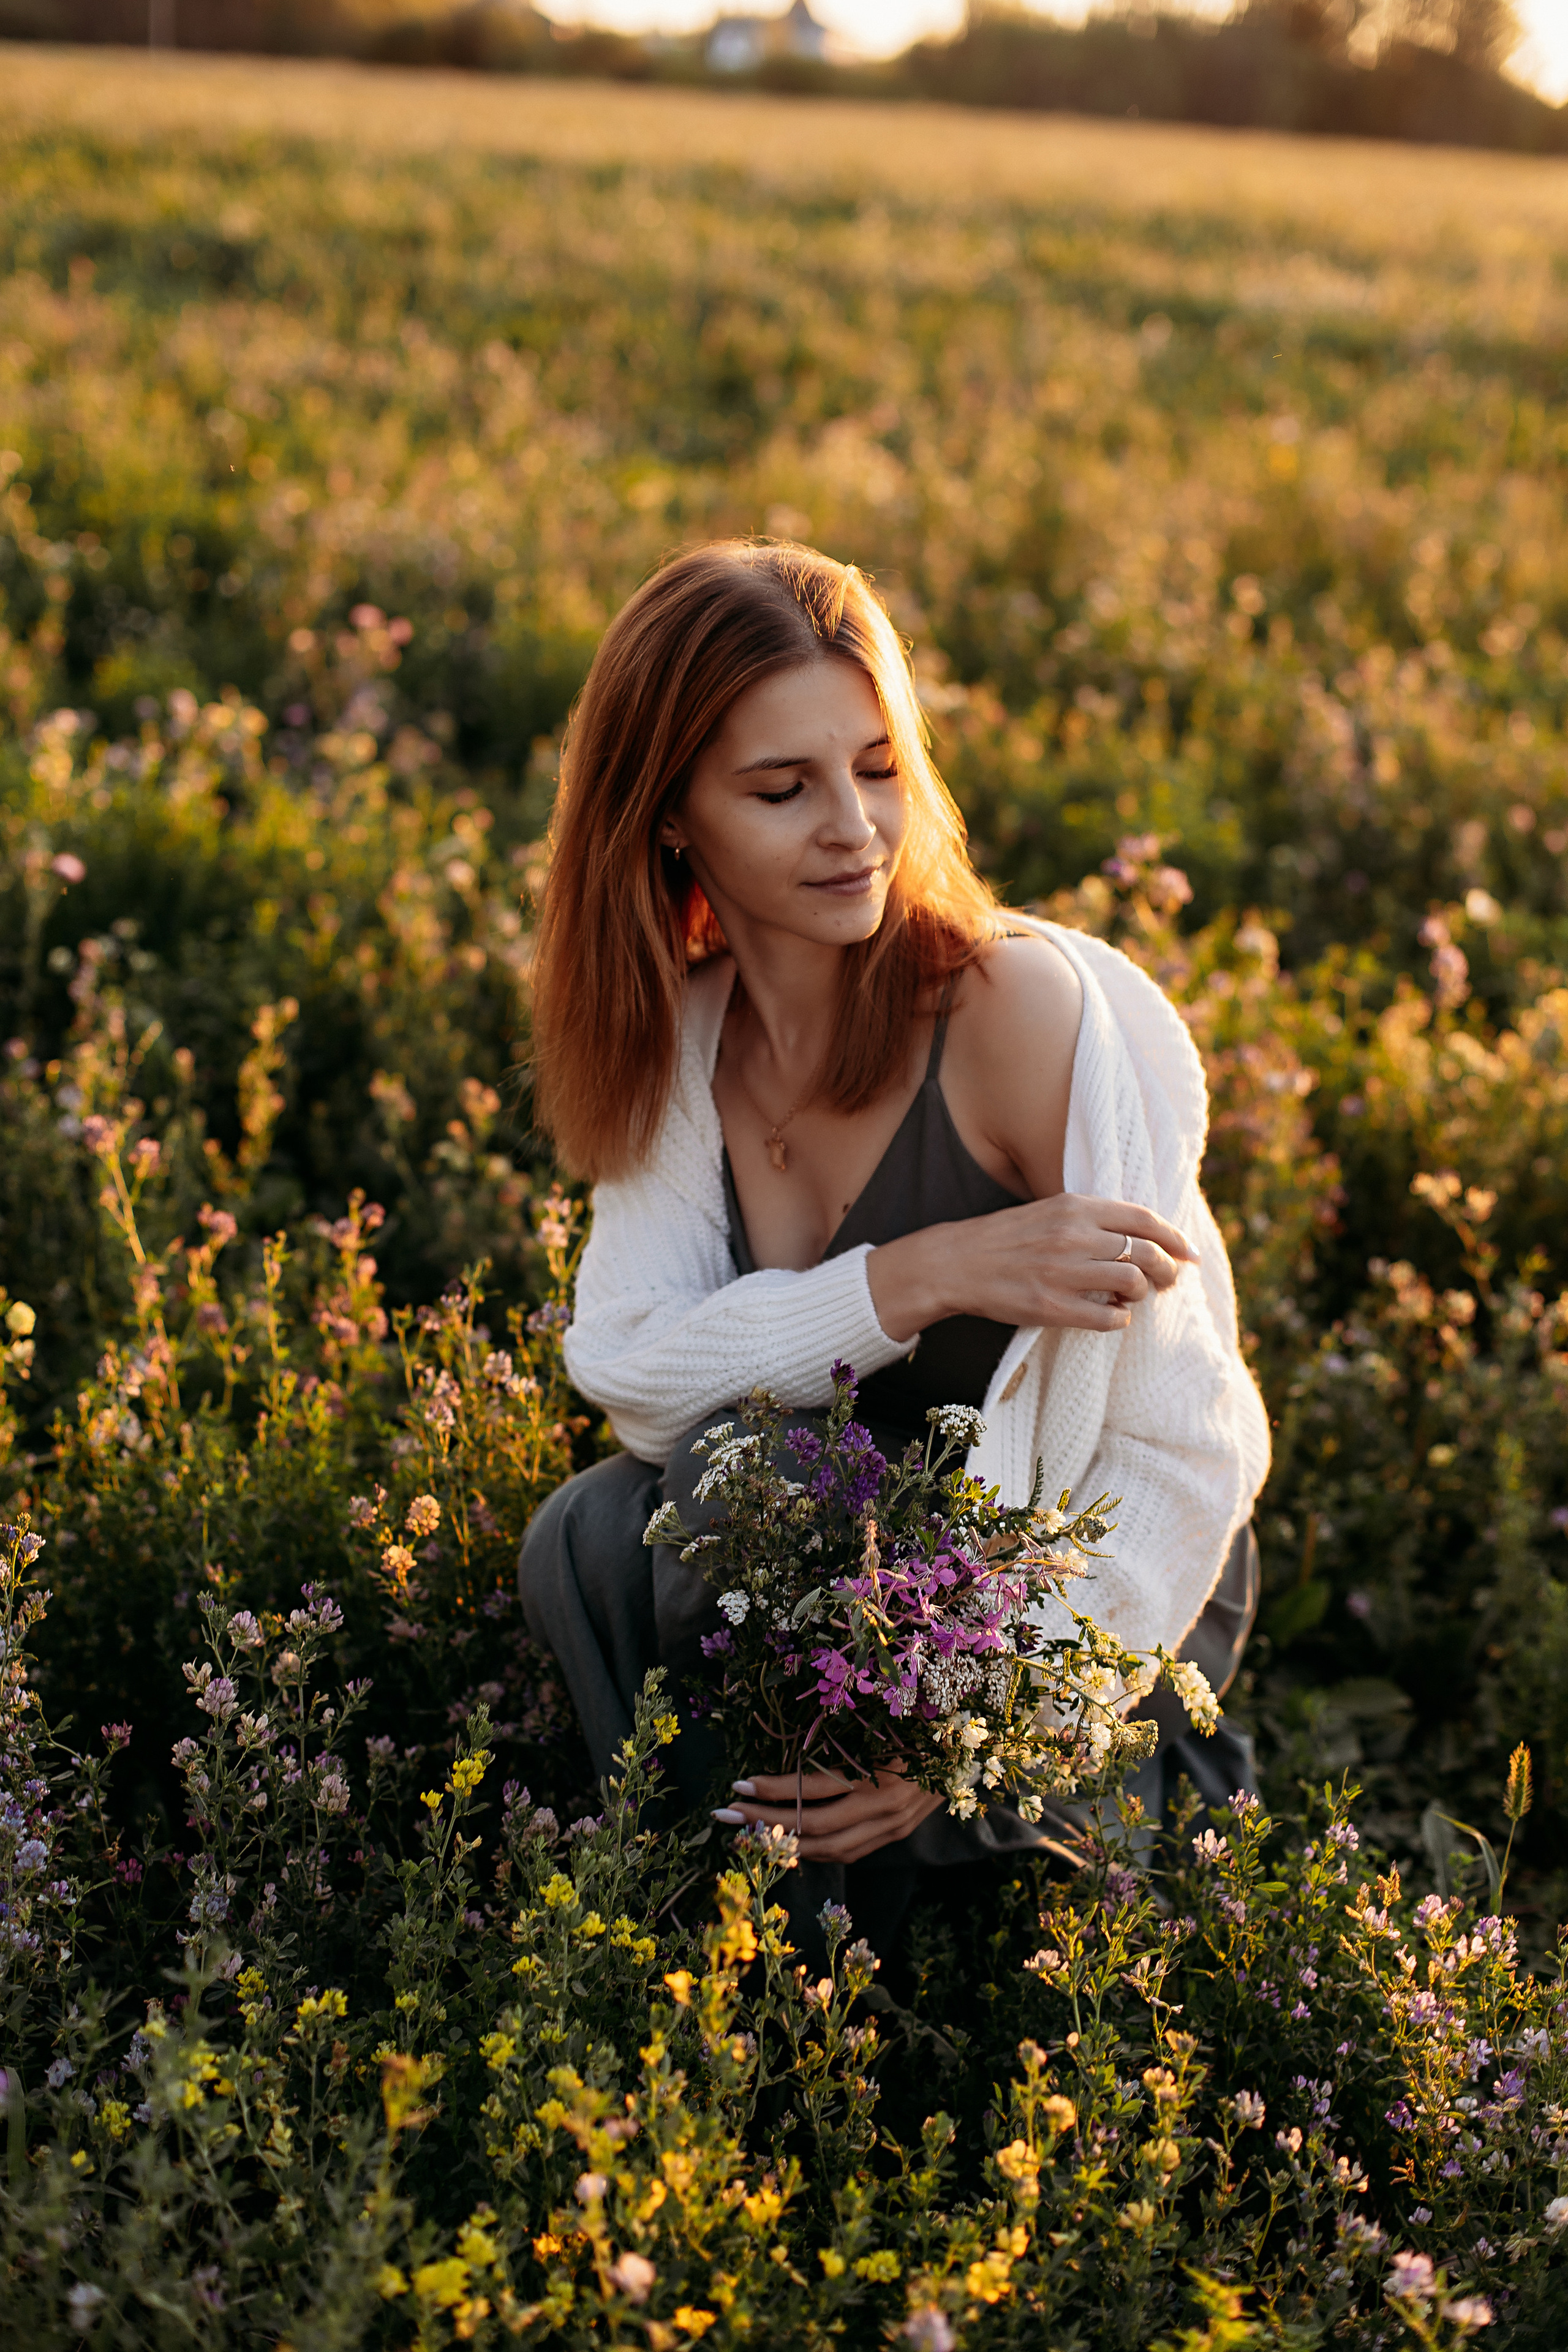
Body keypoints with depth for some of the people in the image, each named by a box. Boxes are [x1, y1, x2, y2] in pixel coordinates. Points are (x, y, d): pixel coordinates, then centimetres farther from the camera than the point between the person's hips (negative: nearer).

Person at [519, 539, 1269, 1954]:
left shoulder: (1026, 1006, -21)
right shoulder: (678, 1032, -3)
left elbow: (1186, 1457, -20)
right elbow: (632, 1373, -13)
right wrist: (920, 1279, -28)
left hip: (1107, 1609, -4)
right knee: (593, 1535, -22)